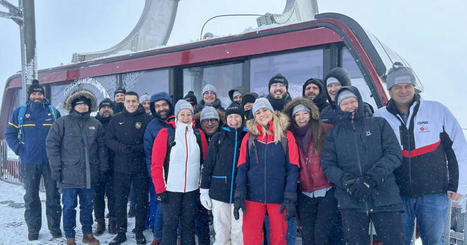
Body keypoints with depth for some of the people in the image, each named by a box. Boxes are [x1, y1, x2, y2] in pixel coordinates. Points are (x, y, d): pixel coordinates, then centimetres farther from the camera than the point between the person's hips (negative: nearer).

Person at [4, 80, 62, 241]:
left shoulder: (53, 112, 4)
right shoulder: (19, 112, 3)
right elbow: (9, 134, 8)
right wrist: (19, 149, -3)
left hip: (50, 161, 0)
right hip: (29, 162, 0)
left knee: (53, 196, 5)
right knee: (31, 197, 9)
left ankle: (55, 227, 16)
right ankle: (33, 229, 21)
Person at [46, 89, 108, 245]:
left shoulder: (95, 124, 9)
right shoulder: (62, 123, -2)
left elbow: (102, 148, 13)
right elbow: (51, 145, -4)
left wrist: (103, 168, 8)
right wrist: (56, 168, -9)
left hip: (89, 175, 3)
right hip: (69, 175, -3)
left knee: (87, 205, 13)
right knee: (69, 206, 3)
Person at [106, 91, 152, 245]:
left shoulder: (146, 119, 0)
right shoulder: (116, 119, 8)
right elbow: (108, 139, 1)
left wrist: (138, 148, -21)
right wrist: (122, 148, -15)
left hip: (141, 167, -2)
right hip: (121, 167, 2)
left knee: (141, 201, 6)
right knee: (120, 201, 8)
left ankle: (139, 232, 21)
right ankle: (121, 232, 23)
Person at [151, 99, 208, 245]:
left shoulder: (199, 134, 5)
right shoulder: (165, 134, -5)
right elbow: (156, 164, -5)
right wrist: (160, 189, -8)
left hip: (192, 189, 3)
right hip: (171, 190, -3)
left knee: (189, 224, 13)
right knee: (170, 225, 4)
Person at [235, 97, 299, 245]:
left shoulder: (286, 136, 2)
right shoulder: (249, 137, 6)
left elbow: (292, 168, -2)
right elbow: (242, 168, 4)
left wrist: (290, 198, -9)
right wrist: (239, 195, -5)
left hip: (278, 197, 0)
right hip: (253, 197, 1)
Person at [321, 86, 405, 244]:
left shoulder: (379, 124, 12)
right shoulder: (333, 134, 14)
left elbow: (394, 153, 1)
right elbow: (328, 166, 4)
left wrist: (376, 175, -16)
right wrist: (349, 182, -14)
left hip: (384, 197, 0)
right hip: (350, 202, 1)